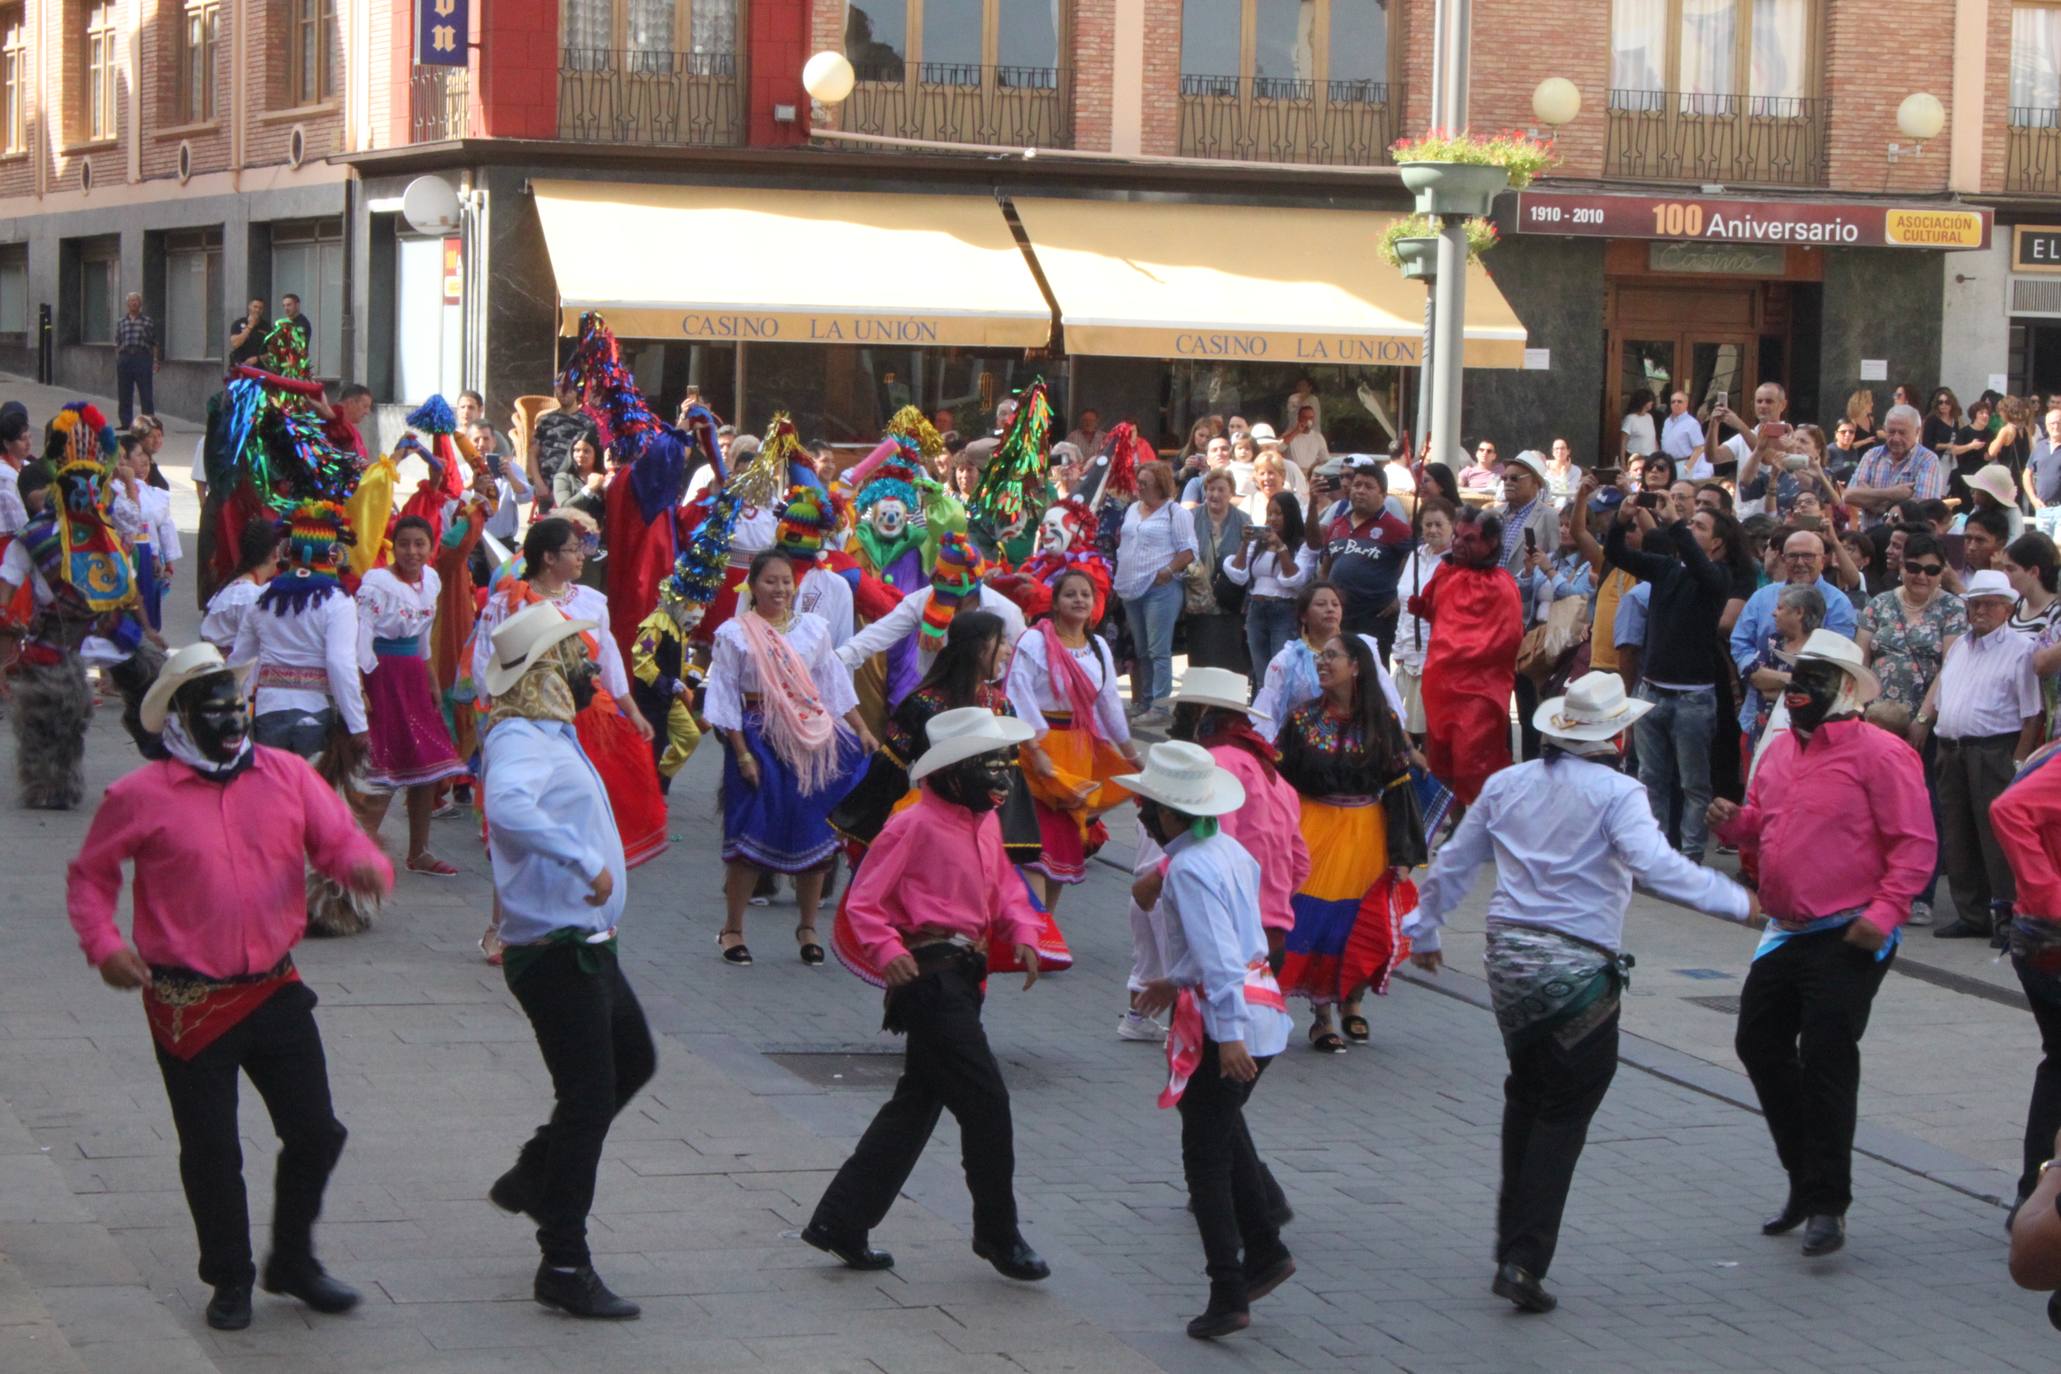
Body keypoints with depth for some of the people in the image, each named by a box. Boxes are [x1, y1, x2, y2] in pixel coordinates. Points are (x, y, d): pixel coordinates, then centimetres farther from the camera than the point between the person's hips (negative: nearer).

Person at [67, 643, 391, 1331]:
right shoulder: (139, 797, -6)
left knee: (315, 1134, 7)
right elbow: (89, 877, 4)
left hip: (276, 990, 3)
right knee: (211, 1151, 5)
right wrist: (104, 943, -11)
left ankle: (292, 1261, 29)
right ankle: (229, 1279, 24)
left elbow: (337, 836, 5)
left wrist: (364, 863, -19)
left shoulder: (285, 776, 2)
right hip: (188, 1007, -3)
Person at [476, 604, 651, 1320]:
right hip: (556, 950, -10)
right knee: (588, 1098, -5)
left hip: (587, 944, 10)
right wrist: (586, 860, -40)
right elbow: (507, 809, -41)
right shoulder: (519, 740, -20)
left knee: (633, 1060, 23)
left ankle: (533, 1178, 33)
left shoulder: (553, 735, 14)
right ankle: (564, 1267, 4)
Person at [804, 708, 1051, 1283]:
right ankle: (998, 1234, 8)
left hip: (962, 977, 10)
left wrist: (1022, 934, 2)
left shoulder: (985, 824, 14)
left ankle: (840, 1221, 20)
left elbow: (1005, 887, 21)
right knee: (985, 1100, -7)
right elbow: (863, 899, -12)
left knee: (918, 1101, 13)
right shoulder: (915, 826, -13)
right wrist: (888, 951, -26)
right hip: (930, 974, -10)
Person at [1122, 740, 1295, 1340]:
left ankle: (1229, 1297, -1)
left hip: (1223, 1023, -10)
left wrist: (1229, 1033, -30)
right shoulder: (1231, 850, 9)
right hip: (1263, 1010, 10)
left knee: (1206, 1159, -1)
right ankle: (1264, 1252, 37)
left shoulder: (1189, 869, -19)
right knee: (1225, 1131, 28)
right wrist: (1179, 983, 26)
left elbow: (1219, 955, -27)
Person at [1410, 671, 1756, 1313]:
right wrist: (1736, 900, -17)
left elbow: (1452, 863, 18)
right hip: (1578, 967, -6)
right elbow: (1656, 867, -23)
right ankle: (1525, 1260, -5)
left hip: (1507, 955, 6)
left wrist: (1423, 931, 31)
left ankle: (1513, 1242, 26)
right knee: (1563, 1115, 1)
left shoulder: (1507, 784, 10)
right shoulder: (1616, 793, -9)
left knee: (1526, 1096, 22)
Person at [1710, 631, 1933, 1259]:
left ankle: (1826, 1204, -1)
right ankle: (1806, 1181, 27)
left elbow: (1915, 843, -13)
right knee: (1759, 1043, 11)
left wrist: (1884, 912, -22)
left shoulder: (1879, 753, -10)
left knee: (1826, 1057, -10)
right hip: (1786, 932, 9)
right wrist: (1735, 823, 2)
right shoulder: (1780, 751, 14)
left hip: (1849, 939, -8)